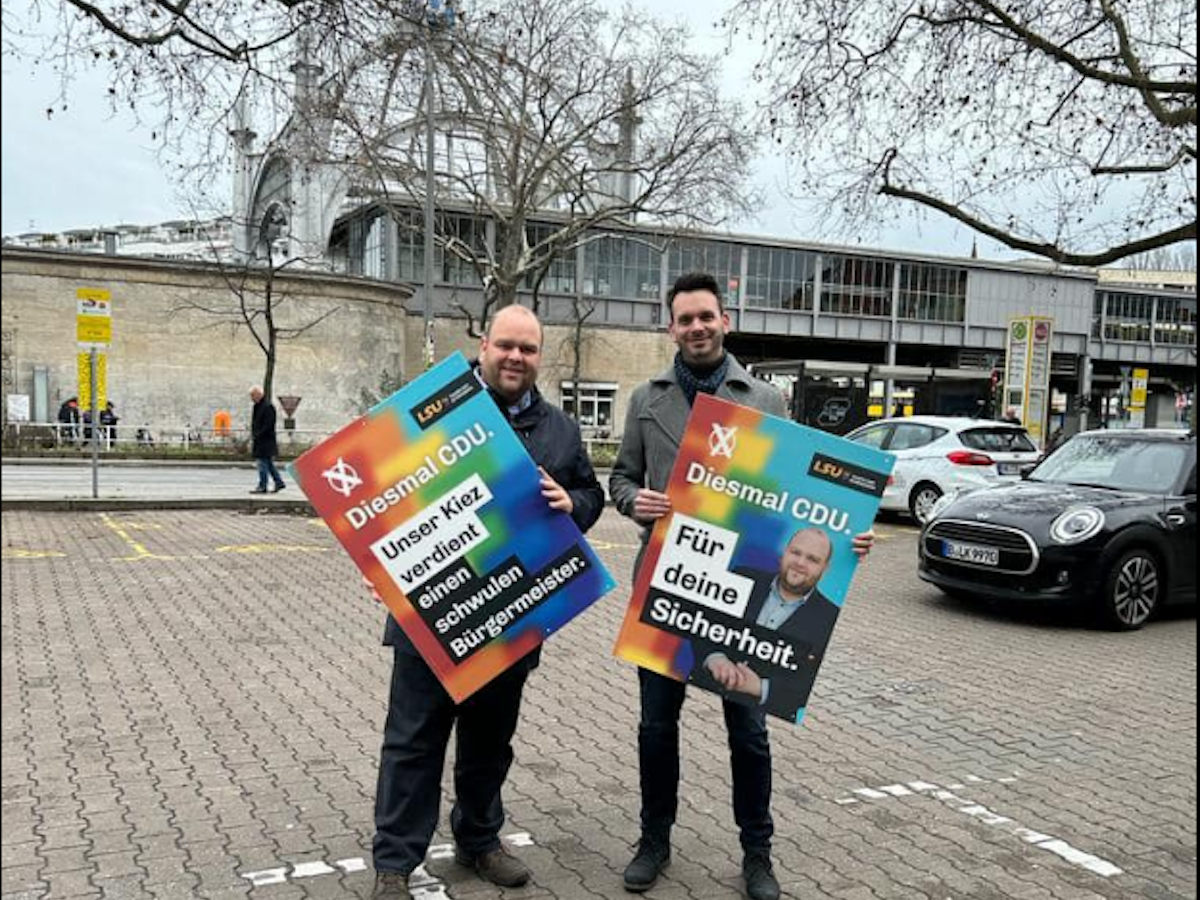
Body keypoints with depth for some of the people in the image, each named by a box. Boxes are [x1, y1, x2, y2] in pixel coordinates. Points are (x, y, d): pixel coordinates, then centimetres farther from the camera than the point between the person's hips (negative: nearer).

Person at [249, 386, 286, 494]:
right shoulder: (257, 406, 14)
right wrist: (252, 437, 13)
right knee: (268, 463, 12)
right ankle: (279, 482, 19)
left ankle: (262, 487, -2)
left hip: (266, 440, -9)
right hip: (258, 440, 9)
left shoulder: (268, 406, -15)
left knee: (263, 462, -6)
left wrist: (257, 436, -19)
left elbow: (268, 425, -20)